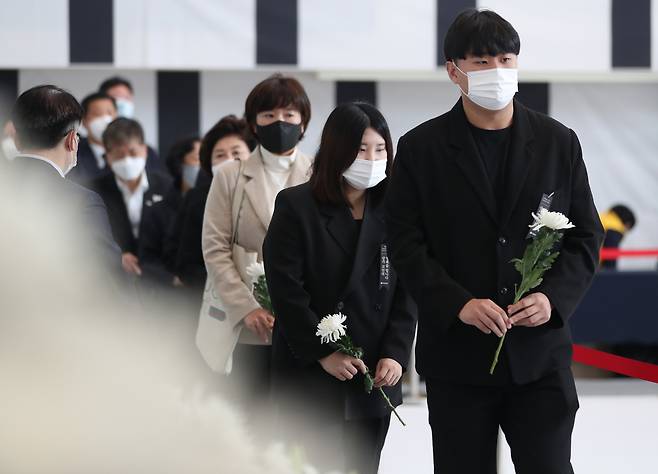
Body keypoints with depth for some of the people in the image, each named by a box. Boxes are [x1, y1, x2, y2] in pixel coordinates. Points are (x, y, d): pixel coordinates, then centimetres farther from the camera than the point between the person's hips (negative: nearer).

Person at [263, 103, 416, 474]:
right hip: (310, 376, -3)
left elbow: (407, 291, 5)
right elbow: (286, 289, -8)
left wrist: (395, 354, -7)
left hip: (376, 376, 3)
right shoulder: (296, 206, -3)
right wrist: (324, 354, -13)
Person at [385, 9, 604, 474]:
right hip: (457, 353, -1)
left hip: (540, 352, 1)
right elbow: (405, 243, -3)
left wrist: (554, 297, -11)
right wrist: (458, 304, -17)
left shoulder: (558, 143, 6)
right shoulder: (421, 148, 1)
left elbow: (586, 235, 7)